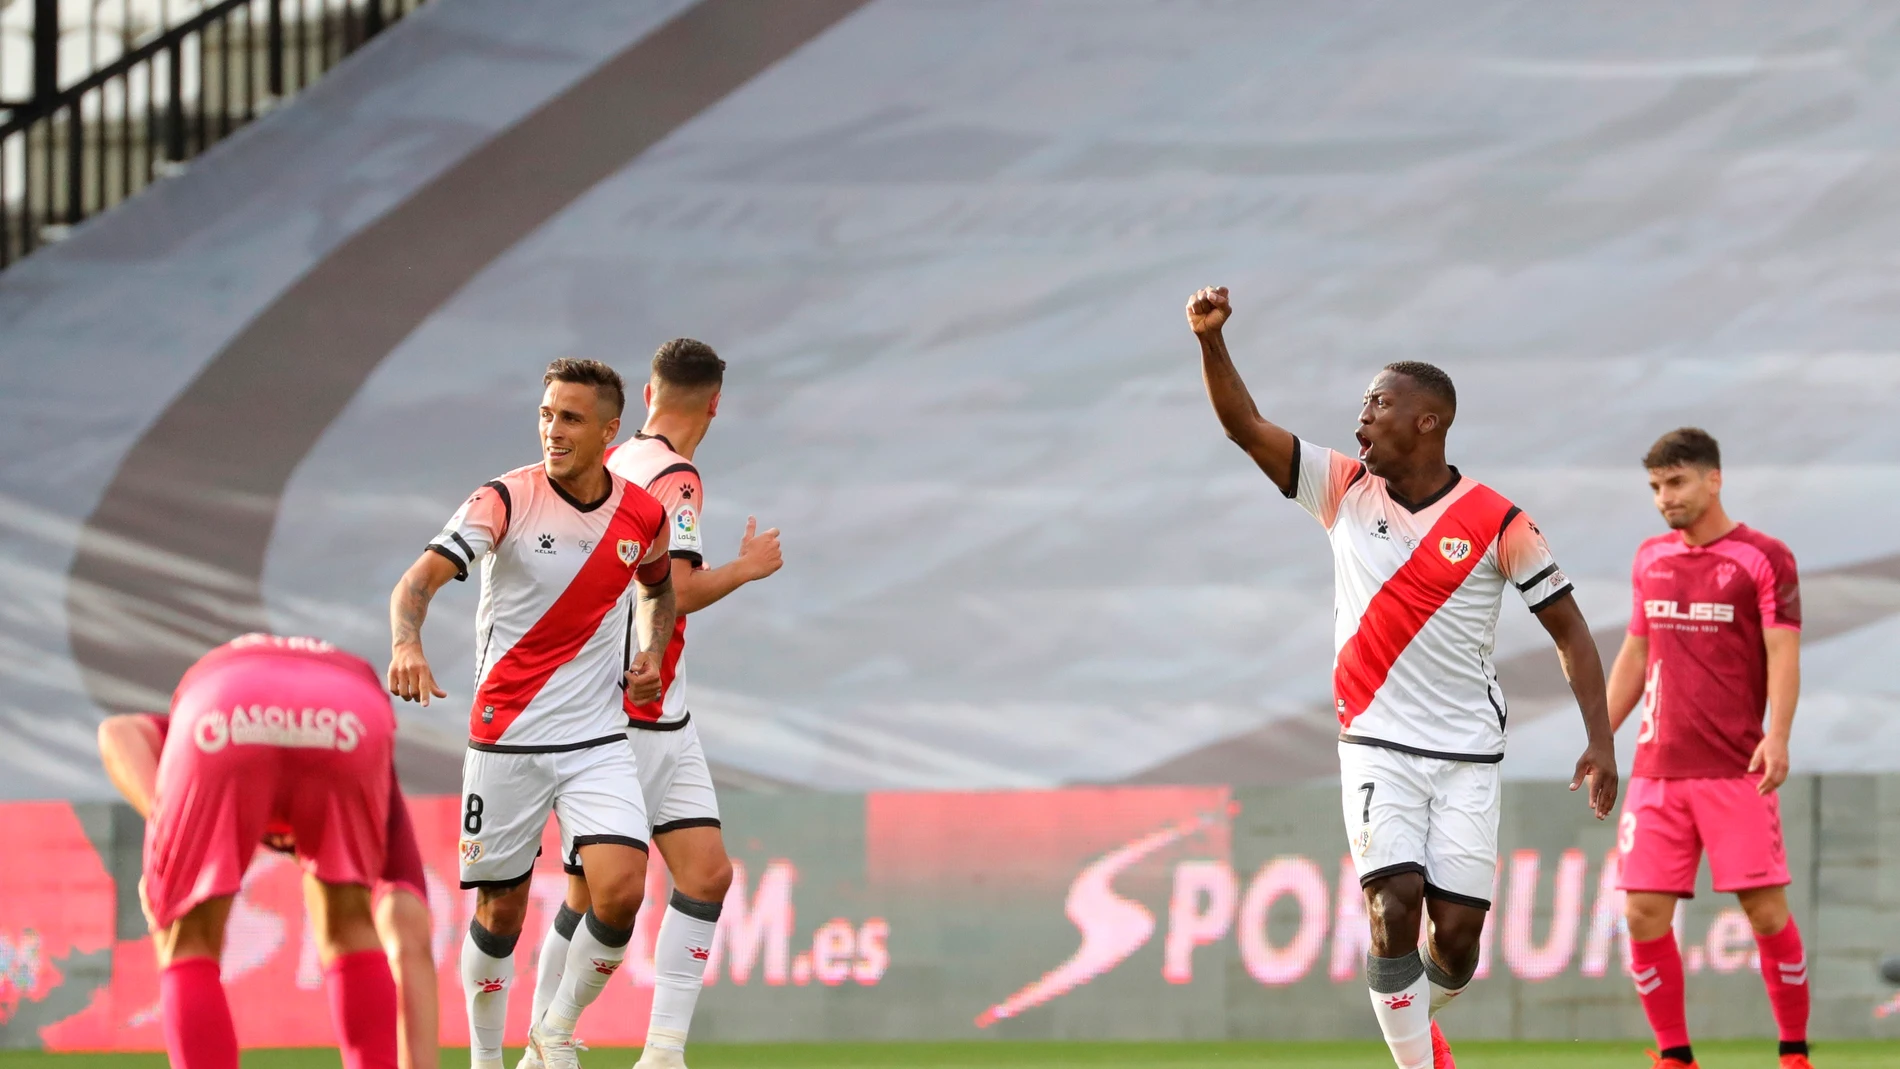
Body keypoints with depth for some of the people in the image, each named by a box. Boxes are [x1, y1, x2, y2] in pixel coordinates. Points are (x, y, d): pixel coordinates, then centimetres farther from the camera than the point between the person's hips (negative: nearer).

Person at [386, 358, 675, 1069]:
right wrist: (406, 645, -45)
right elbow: (421, 578, -25)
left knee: (621, 890, -16)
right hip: (506, 737, -2)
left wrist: (653, 653, 6)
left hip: (598, 741, 2)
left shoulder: (643, 516, 1)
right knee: (500, 912, 4)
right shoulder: (507, 501, -11)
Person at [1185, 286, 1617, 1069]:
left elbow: (1568, 628, -2)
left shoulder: (1497, 524, -6)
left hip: (1467, 758, -1)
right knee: (1394, 910, -17)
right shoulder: (1346, 491, 1)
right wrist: (1212, 341, -22)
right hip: (1377, 747, 1)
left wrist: (1601, 741, -9)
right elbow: (1246, 428, -5)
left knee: (1457, 936, -2)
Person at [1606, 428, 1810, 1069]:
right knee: (1644, 914, -4)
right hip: (1657, 770, 5)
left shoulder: (1763, 558, -2)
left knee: (1765, 910, -7)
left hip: (1736, 771, -5)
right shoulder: (1651, 559, 14)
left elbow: (1783, 656, -8)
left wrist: (1777, 736, -21)